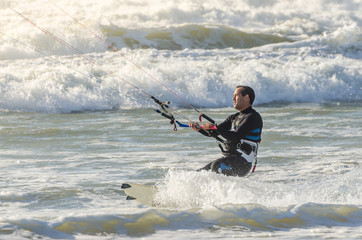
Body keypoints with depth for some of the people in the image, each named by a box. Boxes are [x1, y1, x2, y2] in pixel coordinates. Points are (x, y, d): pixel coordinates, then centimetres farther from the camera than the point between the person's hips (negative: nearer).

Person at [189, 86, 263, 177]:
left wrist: (215, 127, -18)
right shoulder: (233, 118, 20)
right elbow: (214, 132, 13)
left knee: (216, 166, -35)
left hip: (242, 162, -9)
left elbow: (236, 137, -19)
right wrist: (199, 128, -5)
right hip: (227, 158, 9)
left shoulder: (253, 117, -8)